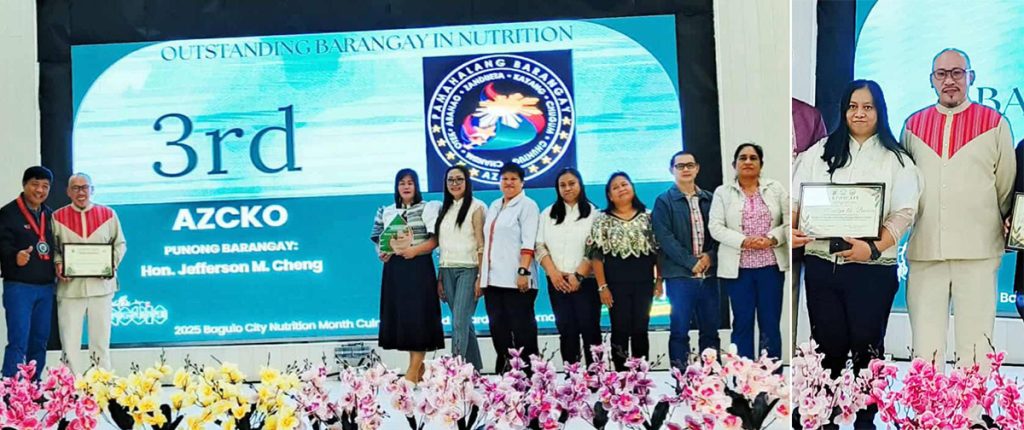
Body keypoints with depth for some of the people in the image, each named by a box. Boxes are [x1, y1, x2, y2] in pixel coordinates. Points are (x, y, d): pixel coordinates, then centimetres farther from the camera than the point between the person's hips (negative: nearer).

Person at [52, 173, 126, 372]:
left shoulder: (108, 214, 6)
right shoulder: (58, 217, 5)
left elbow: (120, 244, 11)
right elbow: (52, 248, 9)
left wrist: (112, 263, -5)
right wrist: (58, 264, -9)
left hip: (101, 286, 1)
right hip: (70, 286, -1)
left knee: (101, 340, 7)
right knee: (70, 341, -2)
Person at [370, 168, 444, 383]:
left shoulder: (427, 209, 3)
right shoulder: (386, 212, 14)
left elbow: (435, 239, -5)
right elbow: (378, 238, 17)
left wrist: (414, 250, -18)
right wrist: (381, 253, -3)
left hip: (418, 267, -4)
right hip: (394, 268, 4)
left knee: (418, 314, -8)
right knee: (399, 315, 2)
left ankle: (414, 369, -8)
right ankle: (418, 365, 11)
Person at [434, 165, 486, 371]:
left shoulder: (476, 207, -3)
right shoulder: (445, 209, 16)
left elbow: (482, 245, -8)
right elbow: (442, 246, 15)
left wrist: (481, 277, -14)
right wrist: (440, 278, 11)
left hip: (468, 269, -6)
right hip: (447, 270, 6)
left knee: (459, 322, -13)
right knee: (464, 323, 8)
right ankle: (475, 368, 15)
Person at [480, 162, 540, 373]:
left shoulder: (527, 205, -3)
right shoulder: (494, 207, 20)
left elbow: (528, 242, -12)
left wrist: (523, 271, -20)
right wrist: (481, 275, 17)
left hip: (515, 280, -7)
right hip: (493, 279, 7)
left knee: (522, 327, -4)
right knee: (498, 328, 7)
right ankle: (503, 370, 13)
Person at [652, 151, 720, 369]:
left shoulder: (710, 199, 13)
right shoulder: (664, 201, 1)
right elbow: (665, 237, -8)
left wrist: (711, 256, -7)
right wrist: (691, 262, -13)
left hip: (709, 274, 4)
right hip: (679, 275, -4)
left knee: (711, 328, 8)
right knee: (680, 329, -1)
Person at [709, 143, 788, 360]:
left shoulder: (776, 188, 8)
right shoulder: (723, 192, 4)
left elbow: (789, 222, 4)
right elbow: (715, 227, -4)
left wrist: (771, 238, -14)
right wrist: (744, 241, -16)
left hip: (771, 265, 1)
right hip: (738, 267, -1)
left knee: (771, 324, 2)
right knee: (742, 323, 3)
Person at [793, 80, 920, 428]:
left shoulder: (896, 159, 3)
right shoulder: (820, 152, 11)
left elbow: (904, 213, -6)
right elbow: (797, 199, 7)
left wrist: (874, 248, -22)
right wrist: (792, 229, -14)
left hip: (873, 269, -2)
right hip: (822, 265, 2)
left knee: (867, 348, 6)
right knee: (828, 346, 9)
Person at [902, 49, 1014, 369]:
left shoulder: (994, 124, 7)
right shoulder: (913, 125, 14)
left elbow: (1006, 187, 12)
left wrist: (994, 228, 13)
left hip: (978, 251, -2)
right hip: (924, 251, 2)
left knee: (975, 347, -2)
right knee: (925, 347, 1)